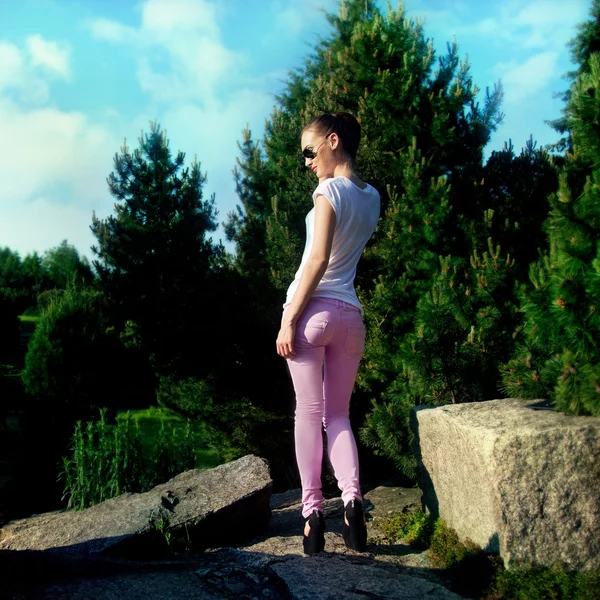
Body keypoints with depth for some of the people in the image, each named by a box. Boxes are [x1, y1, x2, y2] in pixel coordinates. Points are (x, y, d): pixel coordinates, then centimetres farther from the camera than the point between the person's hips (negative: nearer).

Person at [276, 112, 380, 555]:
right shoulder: (372, 197, 14)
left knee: (309, 413, 0)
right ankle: (352, 497, -9)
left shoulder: (329, 190, -7)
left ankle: (312, 511, -2)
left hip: (313, 309, -6)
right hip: (350, 314, 6)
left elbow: (318, 259, -15)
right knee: (339, 415, 11)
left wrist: (290, 319, -15)